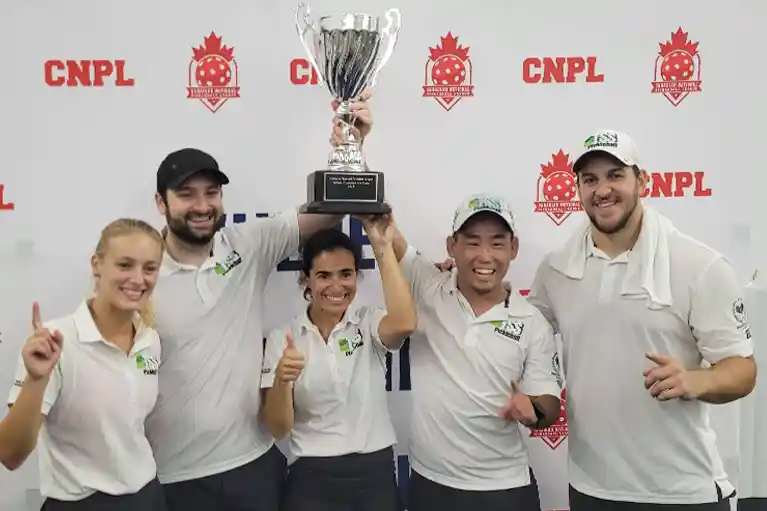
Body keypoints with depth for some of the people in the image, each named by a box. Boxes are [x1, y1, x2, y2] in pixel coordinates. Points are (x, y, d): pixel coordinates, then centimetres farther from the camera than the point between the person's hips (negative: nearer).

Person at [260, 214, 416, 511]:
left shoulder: (369, 323, -2)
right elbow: (278, 429, -5)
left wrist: (382, 246, -21)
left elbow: (405, 323, -26)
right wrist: (281, 380, -25)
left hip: (375, 473, 1)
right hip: (311, 477, 0)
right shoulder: (282, 338, -2)